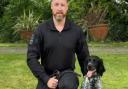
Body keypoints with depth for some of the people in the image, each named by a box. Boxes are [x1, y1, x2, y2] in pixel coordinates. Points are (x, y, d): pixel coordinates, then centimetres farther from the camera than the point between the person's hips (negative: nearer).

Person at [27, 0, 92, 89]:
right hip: (46, 75, 1)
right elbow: (31, 58, -9)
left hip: (67, 73, -1)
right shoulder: (41, 29, -6)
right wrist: (46, 79, -16)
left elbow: (84, 56, 9)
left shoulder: (76, 30, -4)